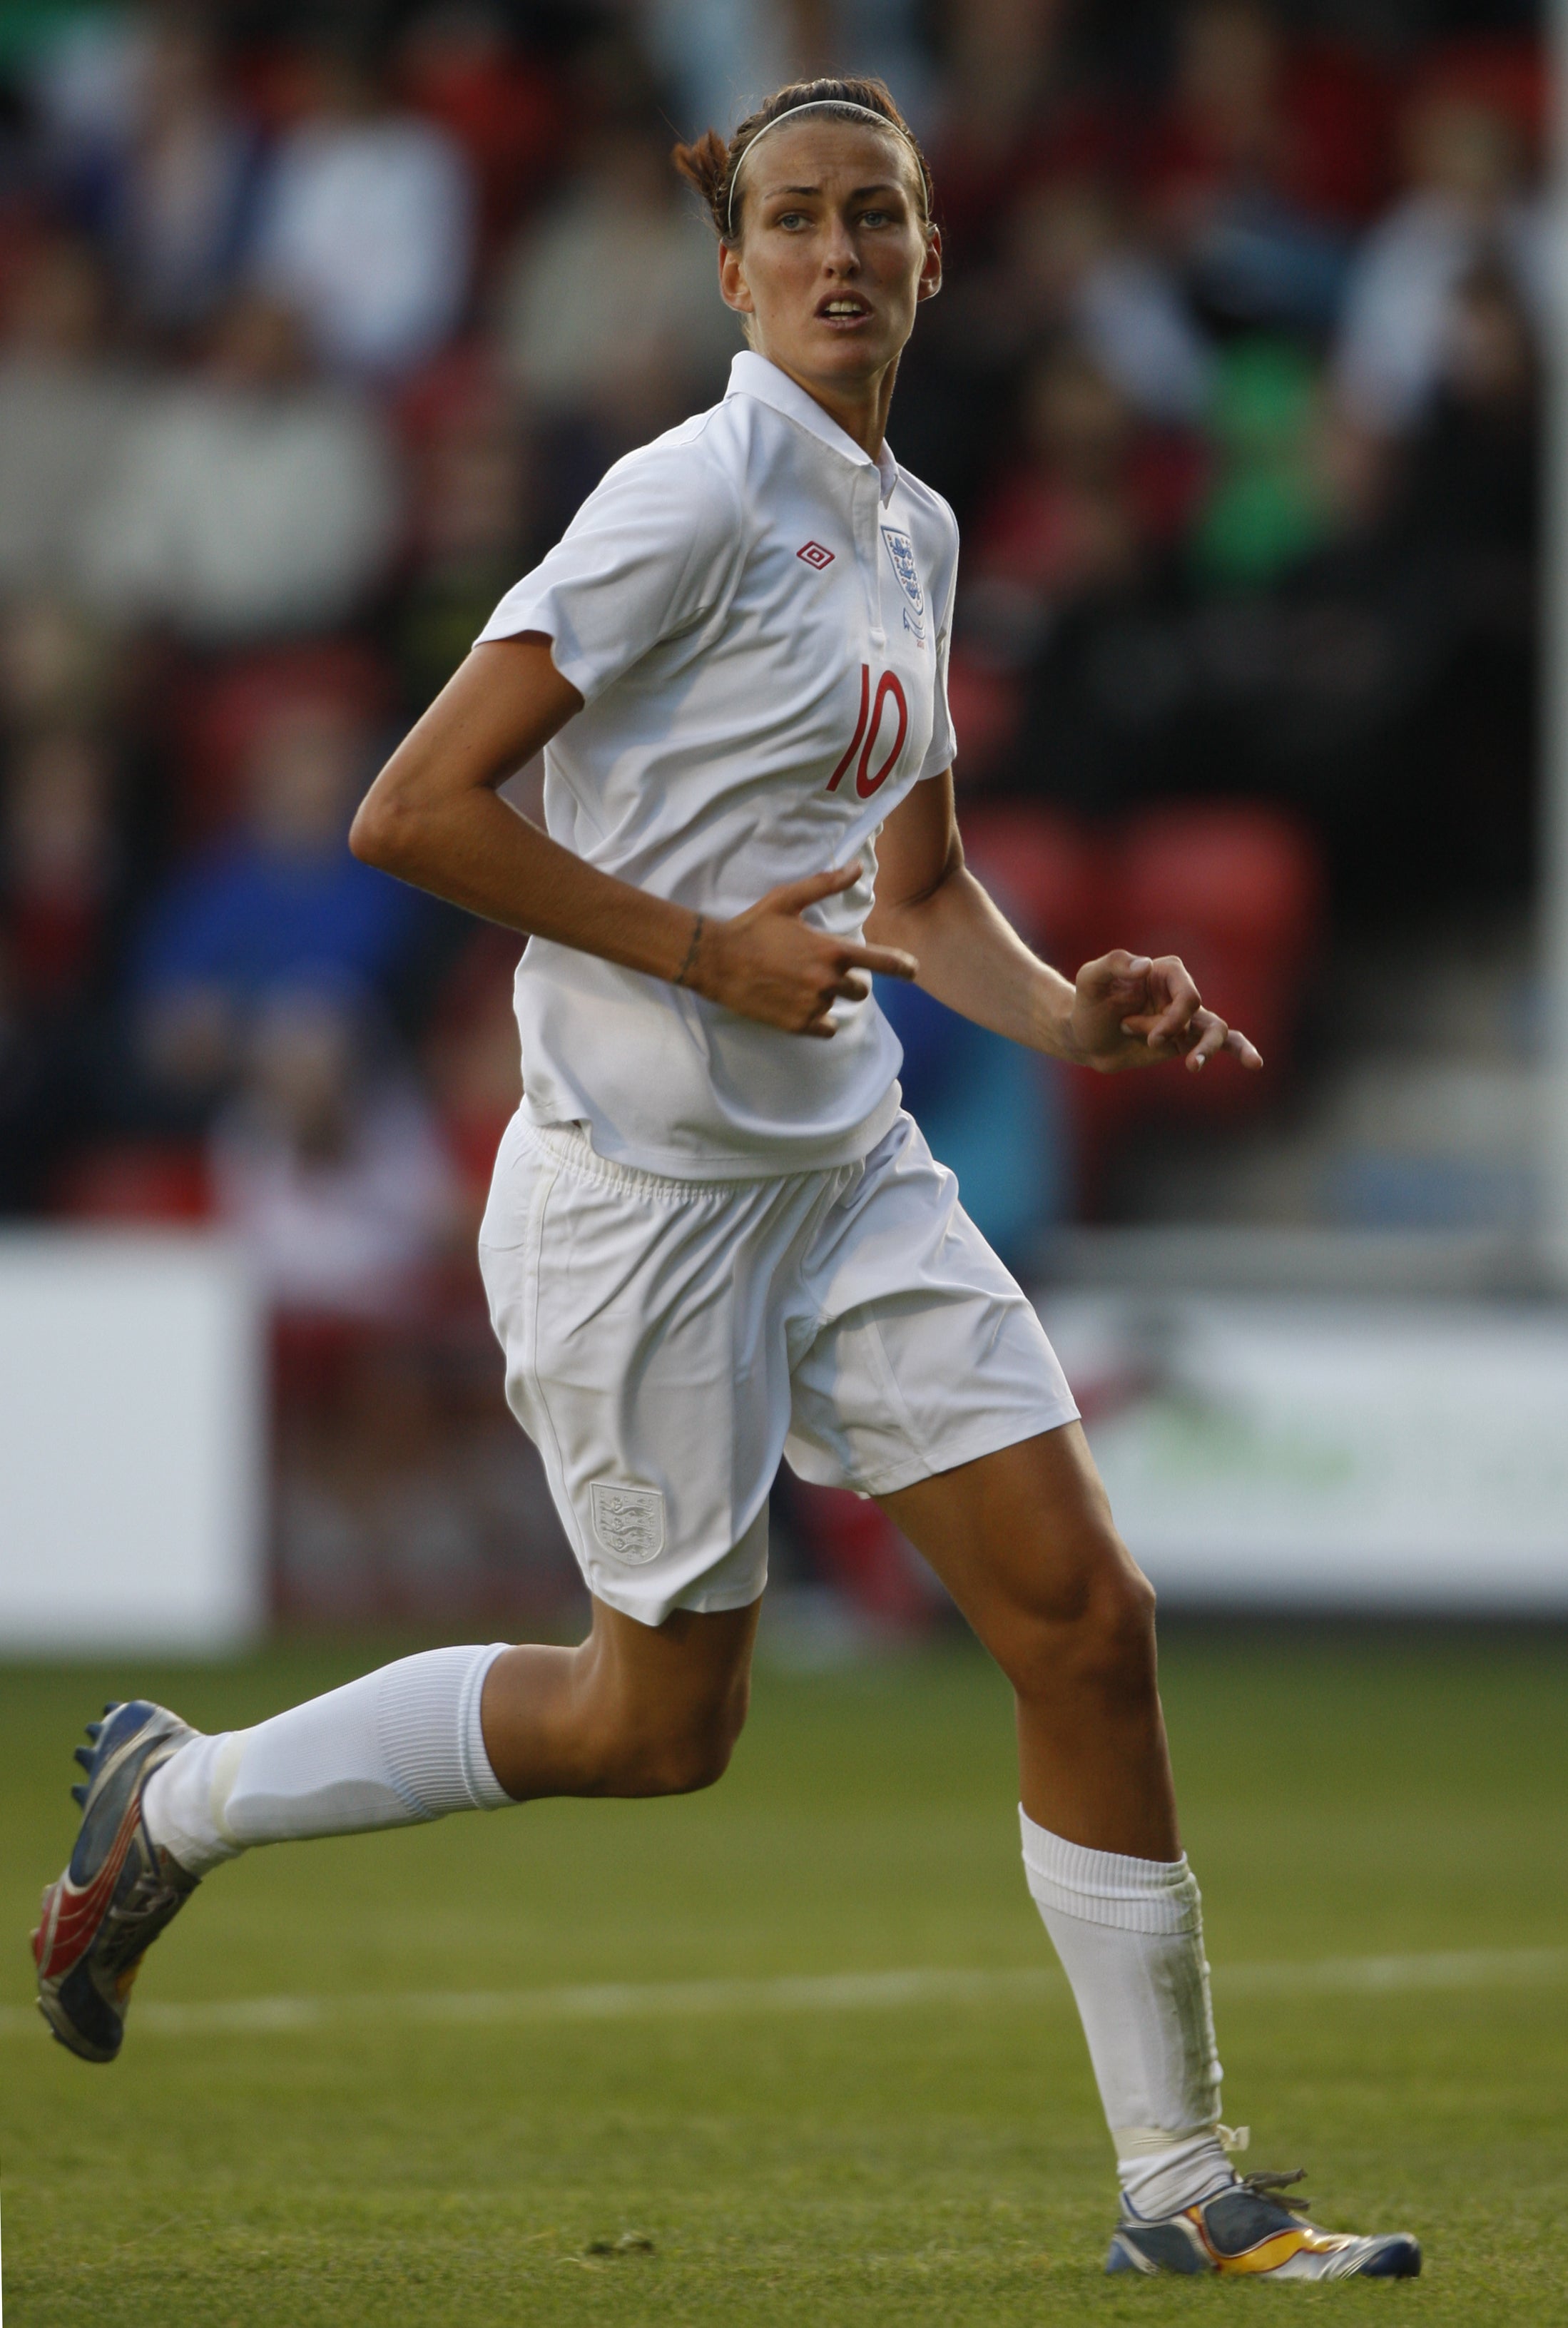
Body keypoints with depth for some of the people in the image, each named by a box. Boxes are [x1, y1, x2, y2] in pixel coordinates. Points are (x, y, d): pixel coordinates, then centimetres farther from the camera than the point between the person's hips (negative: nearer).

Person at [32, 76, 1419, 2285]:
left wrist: (1071, 1013, 3)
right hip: (643, 1179, -7)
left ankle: (1178, 2182, 6)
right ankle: (177, 1797, 26)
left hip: (854, 1171, 7)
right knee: (662, 1720, 5)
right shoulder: (696, 495, -15)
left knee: (1088, 1623, -2)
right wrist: (706, 950, -19)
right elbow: (414, 810, -18)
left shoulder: (911, 527, 11)